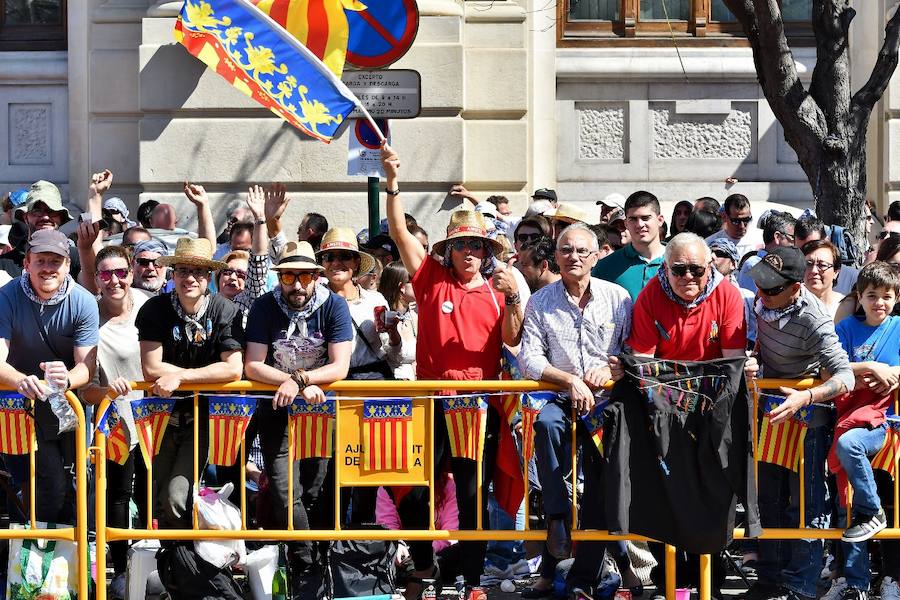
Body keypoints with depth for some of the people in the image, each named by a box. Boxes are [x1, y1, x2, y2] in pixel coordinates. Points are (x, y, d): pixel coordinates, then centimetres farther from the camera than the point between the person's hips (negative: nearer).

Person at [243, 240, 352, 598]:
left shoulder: (333, 306, -8)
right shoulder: (264, 307, -5)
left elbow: (340, 368, -14)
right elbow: (253, 366, -11)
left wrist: (298, 380, -27)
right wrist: (300, 385, -21)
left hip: (322, 409, -1)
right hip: (278, 409, 1)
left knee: (318, 495, -3)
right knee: (286, 494, -11)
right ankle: (308, 571, -1)